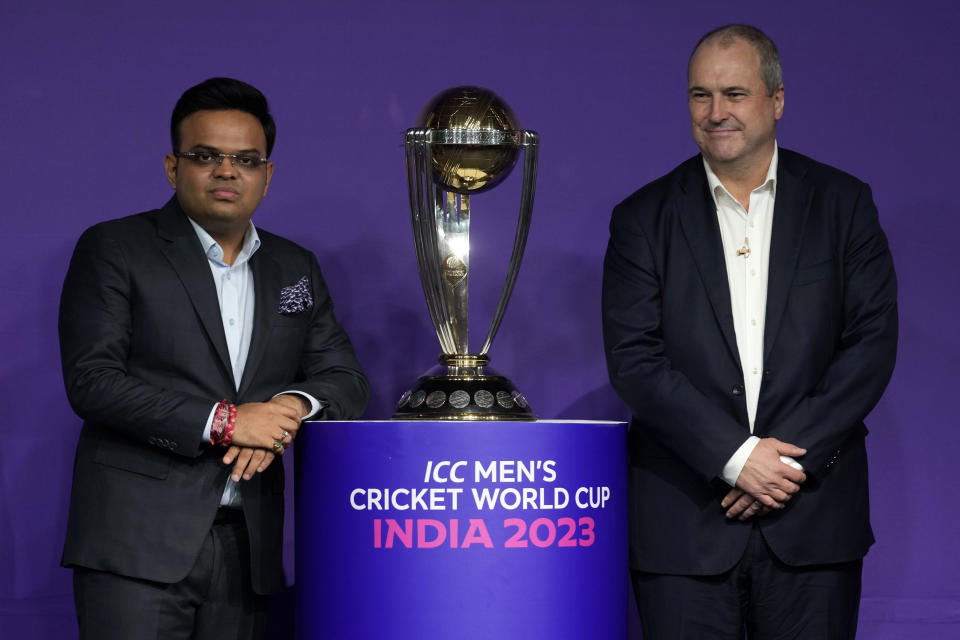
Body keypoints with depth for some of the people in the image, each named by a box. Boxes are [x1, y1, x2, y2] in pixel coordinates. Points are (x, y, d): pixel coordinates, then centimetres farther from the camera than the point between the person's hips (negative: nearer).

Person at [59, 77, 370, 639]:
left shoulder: (296, 268, 18)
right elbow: (92, 380, -8)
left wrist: (291, 408, -8)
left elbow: (347, 380, 15)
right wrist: (222, 422, -14)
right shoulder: (113, 249, 2)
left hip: (247, 545, 4)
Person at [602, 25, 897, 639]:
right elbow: (633, 359, -4)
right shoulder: (644, 219, 5)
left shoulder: (843, 203, 7)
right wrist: (735, 455, -14)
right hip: (684, 523, 0)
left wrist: (794, 455, -11)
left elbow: (873, 342, 0)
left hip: (814, 516, 0)